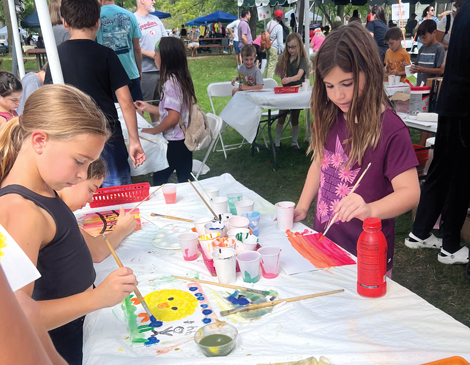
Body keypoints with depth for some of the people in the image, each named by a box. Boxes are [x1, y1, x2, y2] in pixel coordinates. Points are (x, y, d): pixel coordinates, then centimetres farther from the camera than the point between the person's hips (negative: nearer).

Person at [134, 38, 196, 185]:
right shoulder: (180, 78, 7)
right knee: (185, 180, 15)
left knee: (158, 180, 8)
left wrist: (153, 130, -10)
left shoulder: (171, 82, -20)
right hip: (184, 140, 8)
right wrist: (147, 107, 21)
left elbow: (173, 118, -24)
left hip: (175, 143, -8)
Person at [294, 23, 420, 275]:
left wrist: (370, 210, -39)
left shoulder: (390, 129, -19)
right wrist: (302, 207, 3)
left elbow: (410, 192, -21)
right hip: (324, 240, 6)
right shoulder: (330, 118, 0)